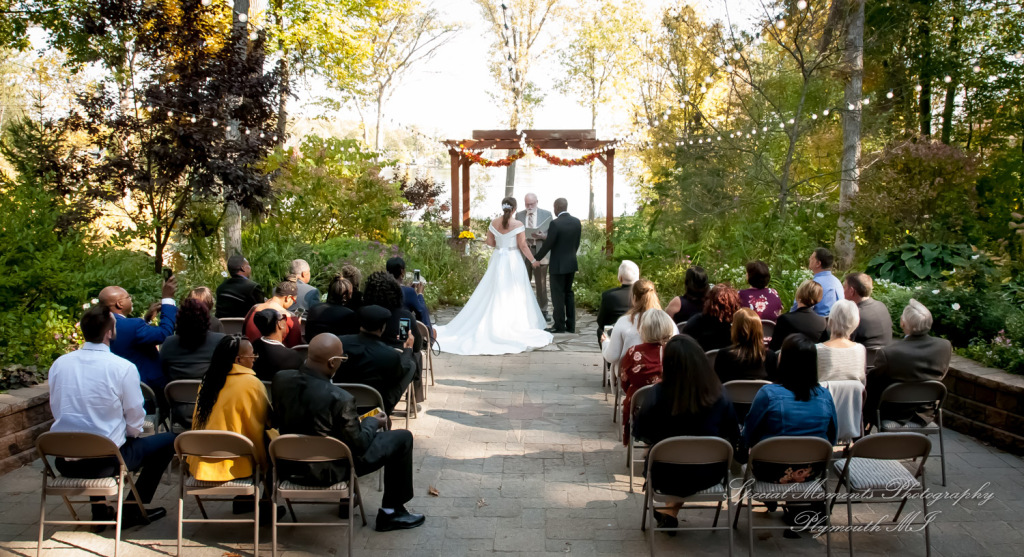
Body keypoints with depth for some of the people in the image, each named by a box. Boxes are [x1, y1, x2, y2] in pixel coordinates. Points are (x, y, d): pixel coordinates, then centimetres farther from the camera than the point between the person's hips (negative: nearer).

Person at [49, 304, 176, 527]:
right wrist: (131, 432, 14)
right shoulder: (123, 368, -14)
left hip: (64, 462, 6)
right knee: (168, 440, 12)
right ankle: (131, 508, 13)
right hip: (105, 462, -6)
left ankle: (98, 509, 35)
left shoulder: (59, 364, 0)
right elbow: (135, 423, -7)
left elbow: (56, 411, 11)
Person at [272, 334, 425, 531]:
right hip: (326, 472, -7)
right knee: (402, 438, 6)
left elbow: (278, 420, 5)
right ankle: (391, 512, 20)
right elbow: (359, 445, -18)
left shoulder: (281, 379, -13)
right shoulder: (340, 399, -31)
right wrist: (372, 422, 4)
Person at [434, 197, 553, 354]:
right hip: (513, 261, -4)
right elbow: (523, 246, -10)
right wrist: (533, 260, 0)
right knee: (513, 294, 2)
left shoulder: (494, 223, 0)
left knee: (494, 294, 11)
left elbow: (489, 242, 7)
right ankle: (513, 327, 6)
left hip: (497, 261, 4)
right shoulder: (518, 225, -12)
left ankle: (491, 324, 13)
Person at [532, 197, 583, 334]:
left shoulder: (555, 224, -18)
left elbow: (548, 244, -15)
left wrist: (537, 259, -2)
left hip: (558, 265, -7)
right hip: (571, 263, 7)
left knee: (558, 295, 2)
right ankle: (571, 325, 16)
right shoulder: (577, 222, 2)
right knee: (568, 293, 14)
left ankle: (559, 325, 7)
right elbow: (576, 243, 8)